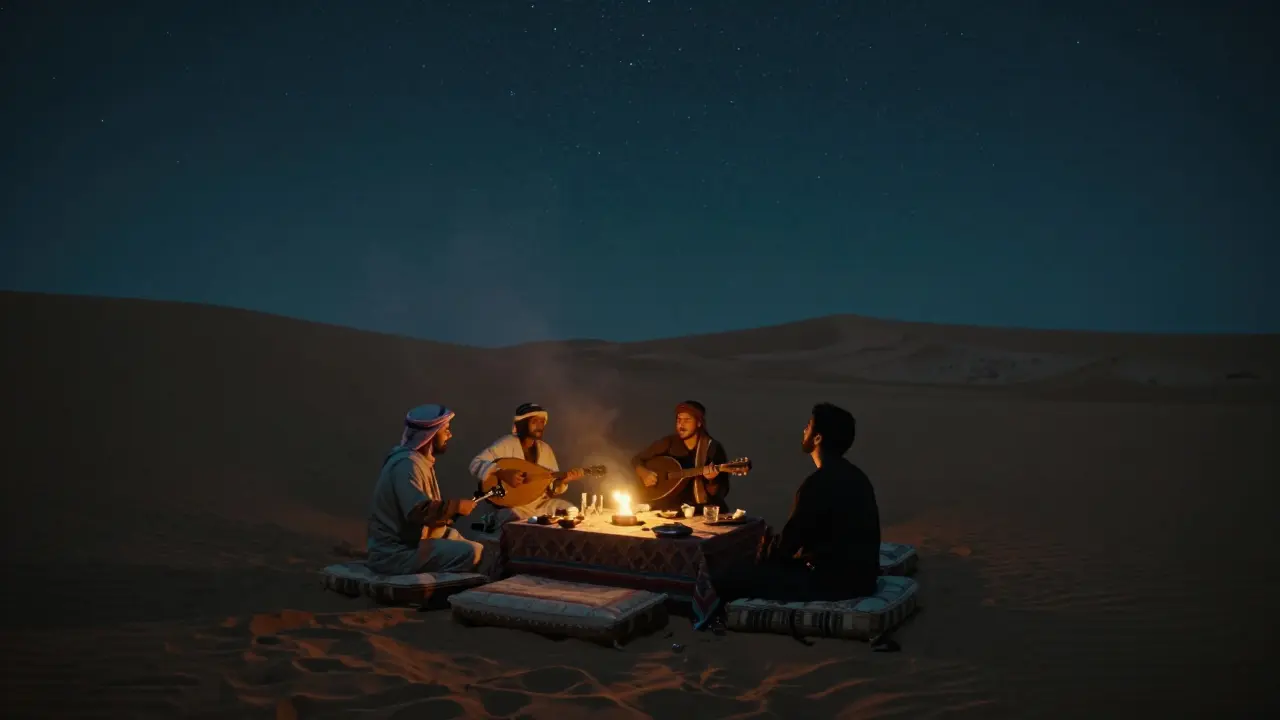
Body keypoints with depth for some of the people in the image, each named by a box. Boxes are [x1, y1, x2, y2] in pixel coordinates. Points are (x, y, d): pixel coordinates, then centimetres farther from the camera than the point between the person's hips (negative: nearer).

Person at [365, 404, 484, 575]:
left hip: (412, 541, 10)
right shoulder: (407, 464, -19)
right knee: (473, 553, -20)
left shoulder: (421, 460, 13)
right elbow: (419, 512, -29)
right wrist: (455, 506, -19)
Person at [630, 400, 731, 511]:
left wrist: (711, 481, -25)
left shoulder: (713, 448, -4)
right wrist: (644, 473, -6)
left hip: (701, 507, -1)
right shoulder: (668, 443, 3)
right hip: (669, 506, 1)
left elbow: (721, 493, -5)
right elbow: (636, 459, 14)